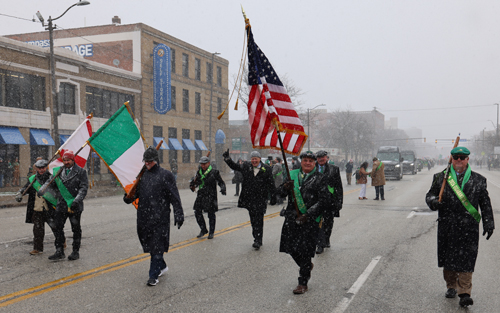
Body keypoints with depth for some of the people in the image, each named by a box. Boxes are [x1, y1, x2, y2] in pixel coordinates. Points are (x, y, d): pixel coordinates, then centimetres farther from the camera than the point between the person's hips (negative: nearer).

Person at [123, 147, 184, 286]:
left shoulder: (165, 175, -3)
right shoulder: (143, 175, 13)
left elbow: (174, 197, -5)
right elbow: (136, 192, 21)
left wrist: (178, 215, -9)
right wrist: (128, 197, -1)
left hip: (160, 218, -6)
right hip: (144, 217, 6)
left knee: (156, 247, -3)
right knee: (148, 243, 14)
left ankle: (153, 276, 3)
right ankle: (162, 266, 34)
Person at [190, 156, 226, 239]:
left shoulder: (214, 172, -5)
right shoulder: (199, 172, 9)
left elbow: (221, 182, -1)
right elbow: (196, 182, 19)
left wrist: (223, 189, -19)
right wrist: (192, 184, -2)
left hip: (211, 196, -5)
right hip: (201, 195, 5)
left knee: (211, 214, 2)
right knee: (197, 213, 4)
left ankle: (211, 232, 16)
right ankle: (203, 230, 21)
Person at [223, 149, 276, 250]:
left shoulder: (266, 169, -2)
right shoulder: (246, 166, 6)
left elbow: (271, 184, 2)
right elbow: (234, 166, 20)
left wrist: (273, 196, 2)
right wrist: (227, 158, 9)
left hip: (261, 199, -4)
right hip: (249, 198, 4)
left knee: (258, 220, -6)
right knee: (253, 220, 12)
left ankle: (258, 241, -2)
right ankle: (257, 239, 23)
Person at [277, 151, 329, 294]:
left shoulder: (319, 178, -1)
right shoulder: (293, 174, 11)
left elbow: (324, 200, -7)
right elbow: (280, 192, 9)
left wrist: (308, 214, -15)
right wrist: (285, 188, -16)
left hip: (310, 219, -4)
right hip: (292, 217, 4)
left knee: (305, 251, -3)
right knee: (291, 247, 8)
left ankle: (303, 283, 10)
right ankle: (306, 266, 39)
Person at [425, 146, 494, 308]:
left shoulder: (478, 180, 7)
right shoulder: (441, 177, 7)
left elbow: (485, 204, 10)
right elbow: (430, 195, 10)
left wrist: (488, 223, 5)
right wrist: (433, 201, -13)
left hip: (469, 228, -1)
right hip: (446, 227, 2)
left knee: (466, 260, -5)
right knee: (447, 258, 10)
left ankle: (464, 293, -1)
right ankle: (451, 287, 28)